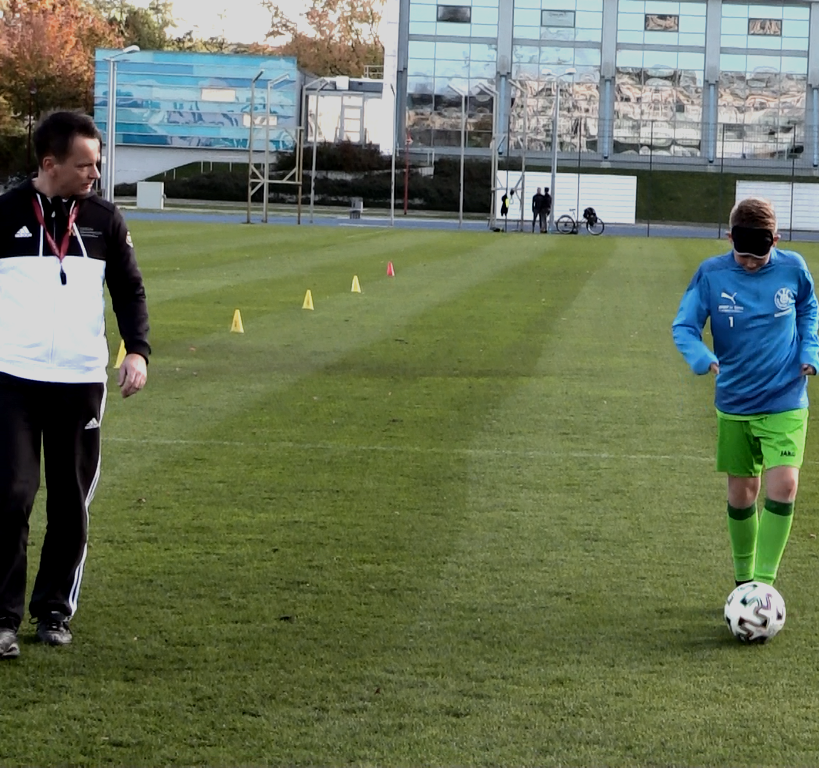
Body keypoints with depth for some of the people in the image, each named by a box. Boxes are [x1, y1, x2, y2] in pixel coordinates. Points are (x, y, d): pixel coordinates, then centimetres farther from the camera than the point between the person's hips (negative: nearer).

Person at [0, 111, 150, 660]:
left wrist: (137, 350, -6)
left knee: (71, 504, 7)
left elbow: (129, 290, 10)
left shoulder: (105, 220, 5)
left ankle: (55, 610, 21)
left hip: (82, 382, 3)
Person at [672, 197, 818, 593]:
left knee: (783, 486, -16)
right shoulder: (711, 273, -9)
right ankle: (744, 581, 27)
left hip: (785, 403, -1)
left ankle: (764, 582, -9)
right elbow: (683, 326, -5)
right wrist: (703, 359, -25)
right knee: (741, 493, 9)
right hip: (734, 405, 1)